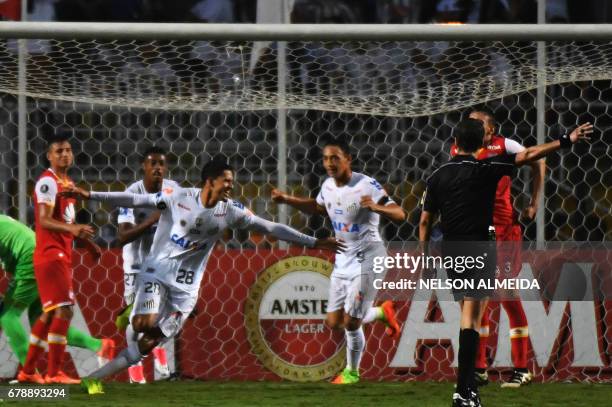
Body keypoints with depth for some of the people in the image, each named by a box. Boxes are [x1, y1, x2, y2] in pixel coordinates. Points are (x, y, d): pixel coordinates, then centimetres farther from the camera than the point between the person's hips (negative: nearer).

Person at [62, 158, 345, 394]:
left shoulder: (230, 211, -1)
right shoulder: (178, 198, -10)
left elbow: (270, 228, 4)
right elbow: (134, 200, -10)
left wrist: (313, 243, 3)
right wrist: (89, 196, -16)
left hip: (186, 287, 3)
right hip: (157, 272, -3)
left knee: (150, 343, -3)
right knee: (145, 325, -28)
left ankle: (95, 380, 4)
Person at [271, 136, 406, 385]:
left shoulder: (367, 186, -20)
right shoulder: (328, 186, 2)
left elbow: (400, 215, -23)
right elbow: (318, 207, 25)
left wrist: (377, 207, -42)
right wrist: (287, 200, 15)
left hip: (366, 259, -7)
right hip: (342, 261, 7)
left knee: (350, 323, -6)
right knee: (335, 322, 9)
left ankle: (352, 372, 18)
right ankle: (383, 312, 34)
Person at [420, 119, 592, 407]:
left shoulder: (438, 176, 6)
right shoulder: (485, 170, -7)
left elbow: (425, 221, 9)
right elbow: (527, 156, -13)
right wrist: (566, 141, -13)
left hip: (450, 251, 5)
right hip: (478, 250, -5)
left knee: (468, 315, 18)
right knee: (471, 319, -8)